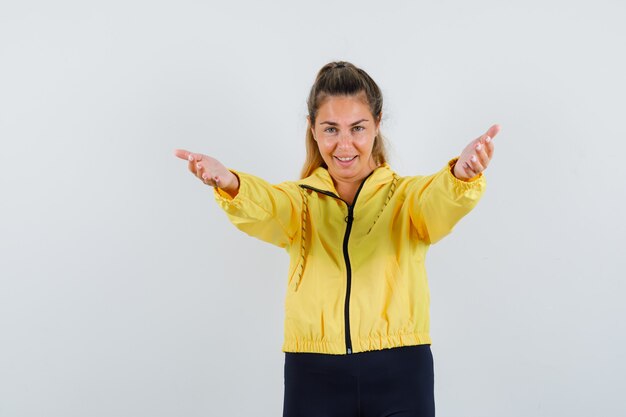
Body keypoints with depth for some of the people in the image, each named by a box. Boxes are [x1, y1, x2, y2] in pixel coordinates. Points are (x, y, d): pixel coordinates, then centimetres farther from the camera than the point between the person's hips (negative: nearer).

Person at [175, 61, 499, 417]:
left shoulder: (406, 195, 5)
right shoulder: (299, 200, 7)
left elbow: (441, 202, -17)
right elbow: (262, 208, -15)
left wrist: (463, 177, -41)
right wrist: (229, 185, -38)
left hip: (399, 377, 0)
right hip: (313, 378, 1)